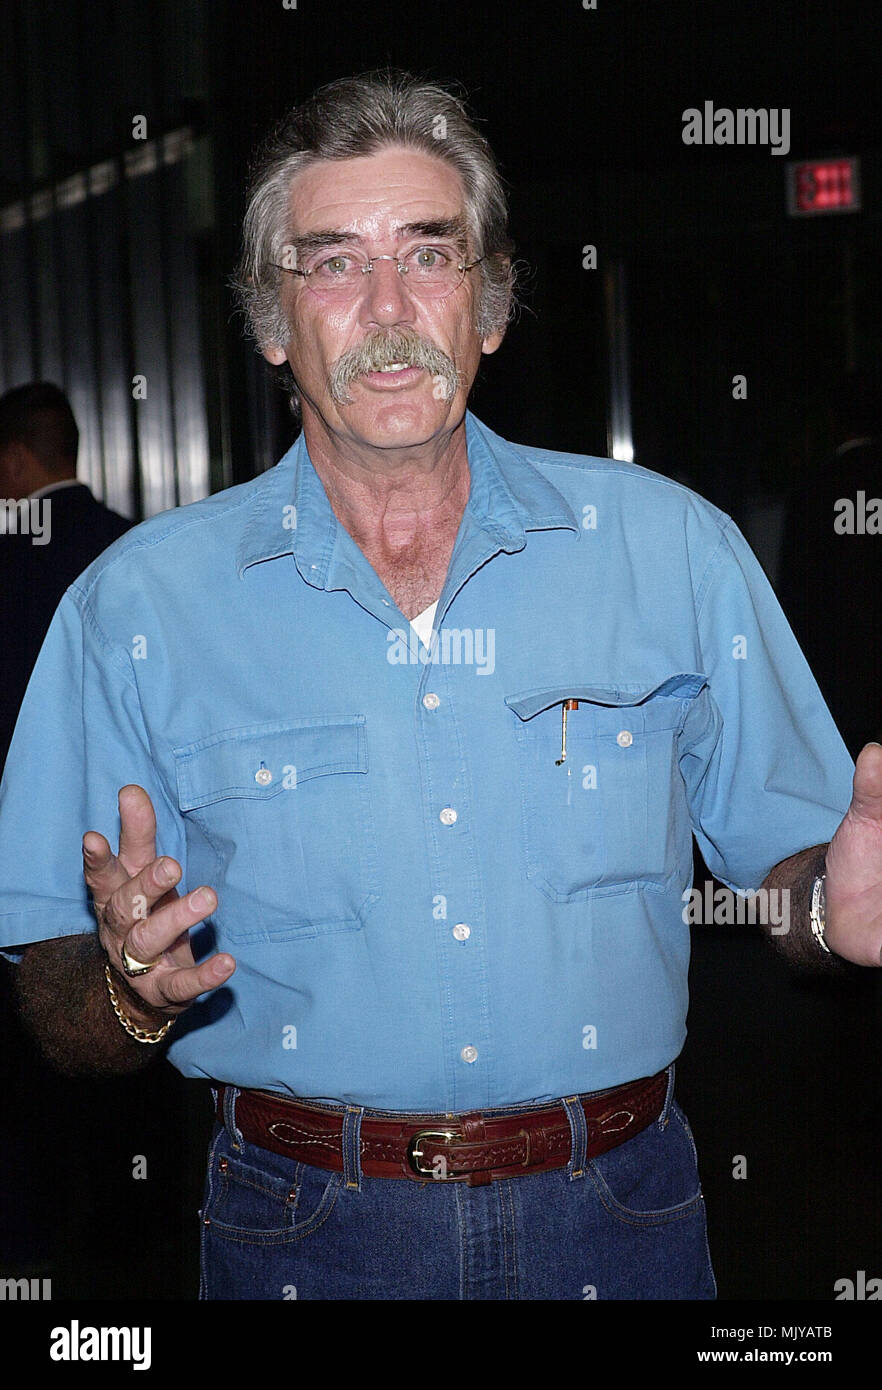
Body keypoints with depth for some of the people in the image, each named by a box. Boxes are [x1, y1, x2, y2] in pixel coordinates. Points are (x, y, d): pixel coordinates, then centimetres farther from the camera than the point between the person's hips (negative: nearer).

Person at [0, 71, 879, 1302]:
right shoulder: (139, 603, -5)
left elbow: (780, 854, 4)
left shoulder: (673, 548, -2)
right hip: (306, 1234, 0)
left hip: (619, 1220, 1)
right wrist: (135, 990, -24)